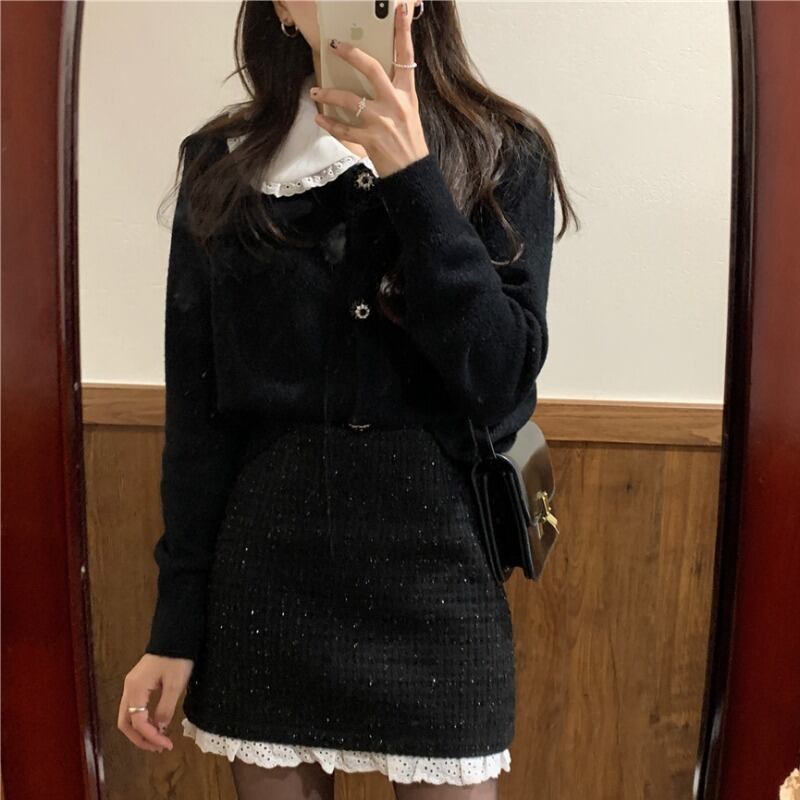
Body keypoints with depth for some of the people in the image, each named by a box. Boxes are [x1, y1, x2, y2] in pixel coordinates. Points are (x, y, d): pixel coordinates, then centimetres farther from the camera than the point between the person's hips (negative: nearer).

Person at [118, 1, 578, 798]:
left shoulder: (501, 154, 0)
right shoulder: (223, 167, 3)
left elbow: (502, 383, -12)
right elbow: (196, 416, 2)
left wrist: (413, 178, -18)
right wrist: (175, 624, 2)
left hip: (436, 562, -1)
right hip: (264, 568, 1)